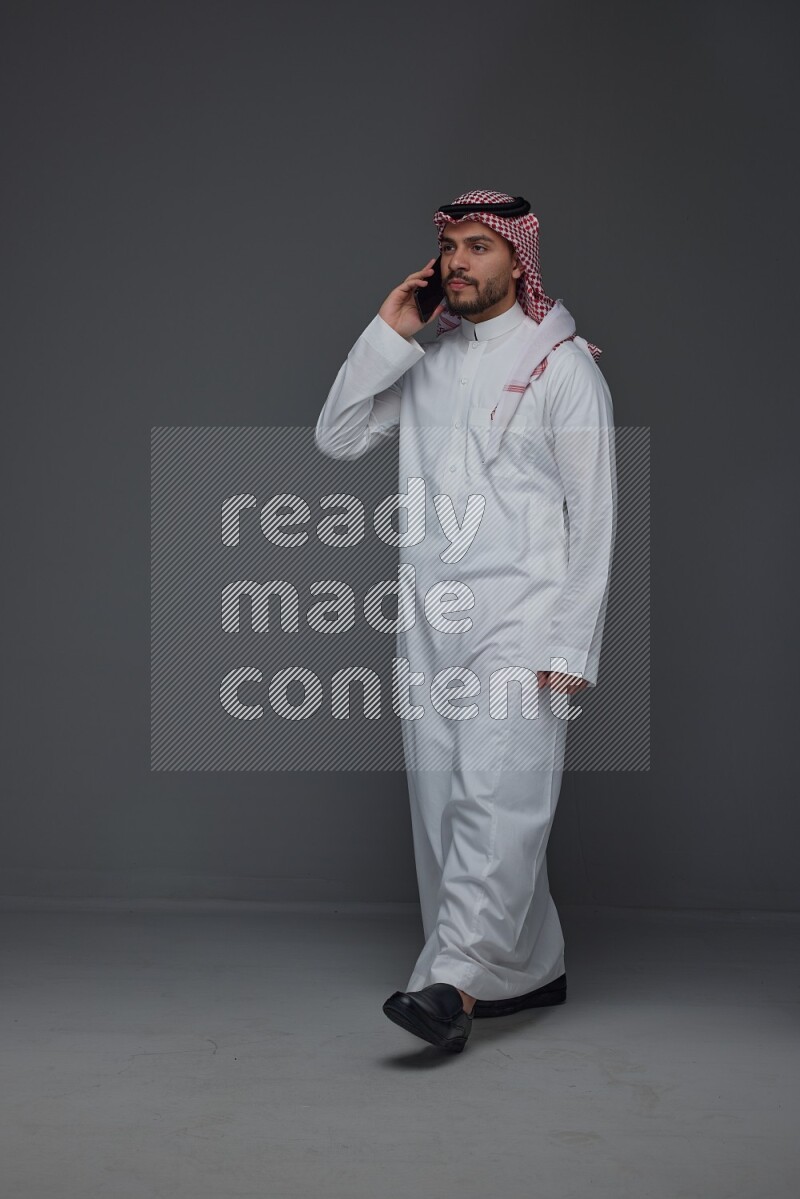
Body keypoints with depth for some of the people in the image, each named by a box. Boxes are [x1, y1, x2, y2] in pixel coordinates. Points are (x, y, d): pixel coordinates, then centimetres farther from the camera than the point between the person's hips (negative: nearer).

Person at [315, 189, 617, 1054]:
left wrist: (572, 645, -11)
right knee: (444, 808, 7)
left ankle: (454, 983, -18)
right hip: (432, 624, 6)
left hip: (521, 623, -6)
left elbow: (594, 514, -4)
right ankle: (533, 970, 19)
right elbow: (337, 437, 9)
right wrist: (386, 333, 1)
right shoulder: (424, 360, 16)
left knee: (496, 798, -15)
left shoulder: (564, 365, -1)